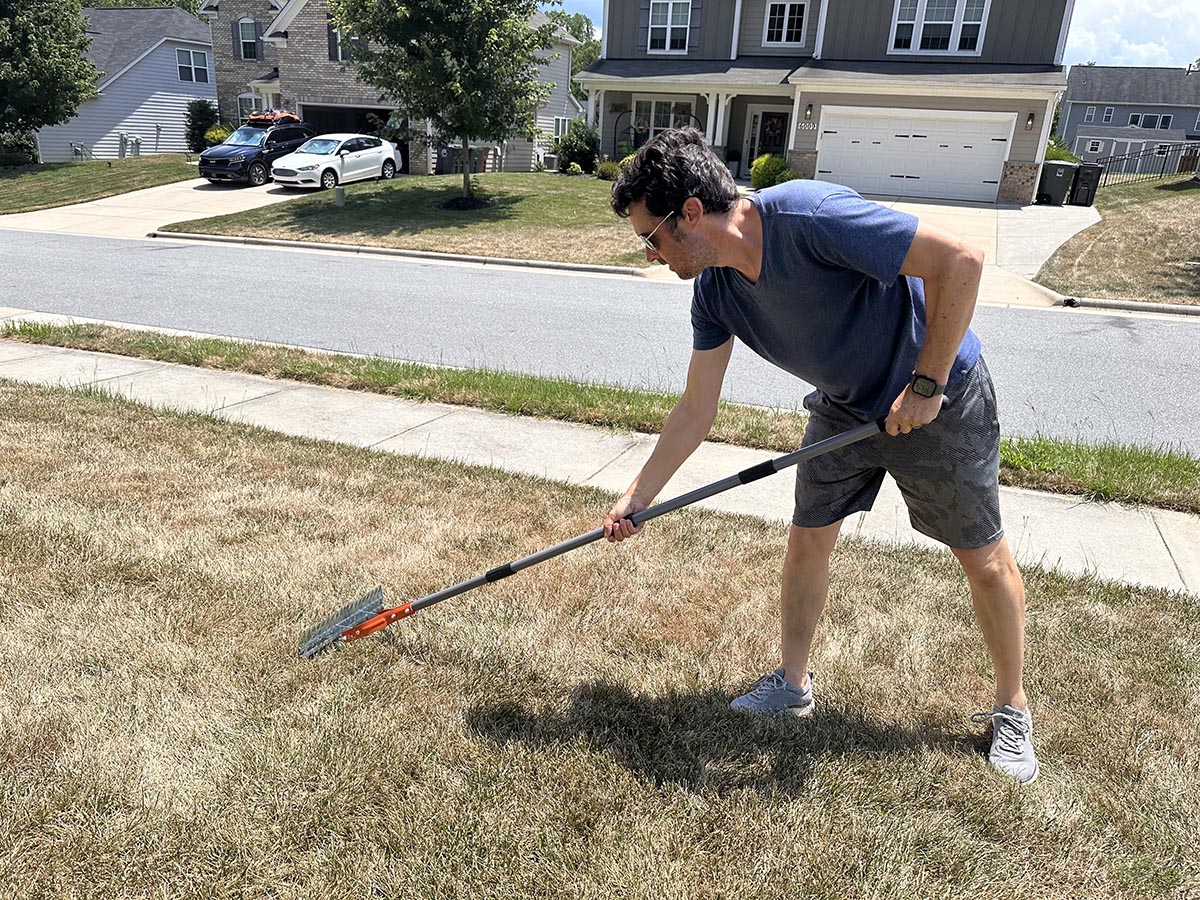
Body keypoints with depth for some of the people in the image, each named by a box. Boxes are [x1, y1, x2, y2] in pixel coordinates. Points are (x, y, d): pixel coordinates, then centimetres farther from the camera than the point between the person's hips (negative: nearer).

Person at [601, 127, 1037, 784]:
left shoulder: (810, 216, -34)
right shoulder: (714, 292, -11)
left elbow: (959, 259, -32)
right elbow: (695, 410, -4)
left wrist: (926, 385, -27)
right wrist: (636, 498, -5)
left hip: (939, 395, -6)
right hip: (844, 406, 6)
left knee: (984, 557, 5)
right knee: (808, 538, 7)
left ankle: (1011, 709, 27)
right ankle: (793, 682, 27)